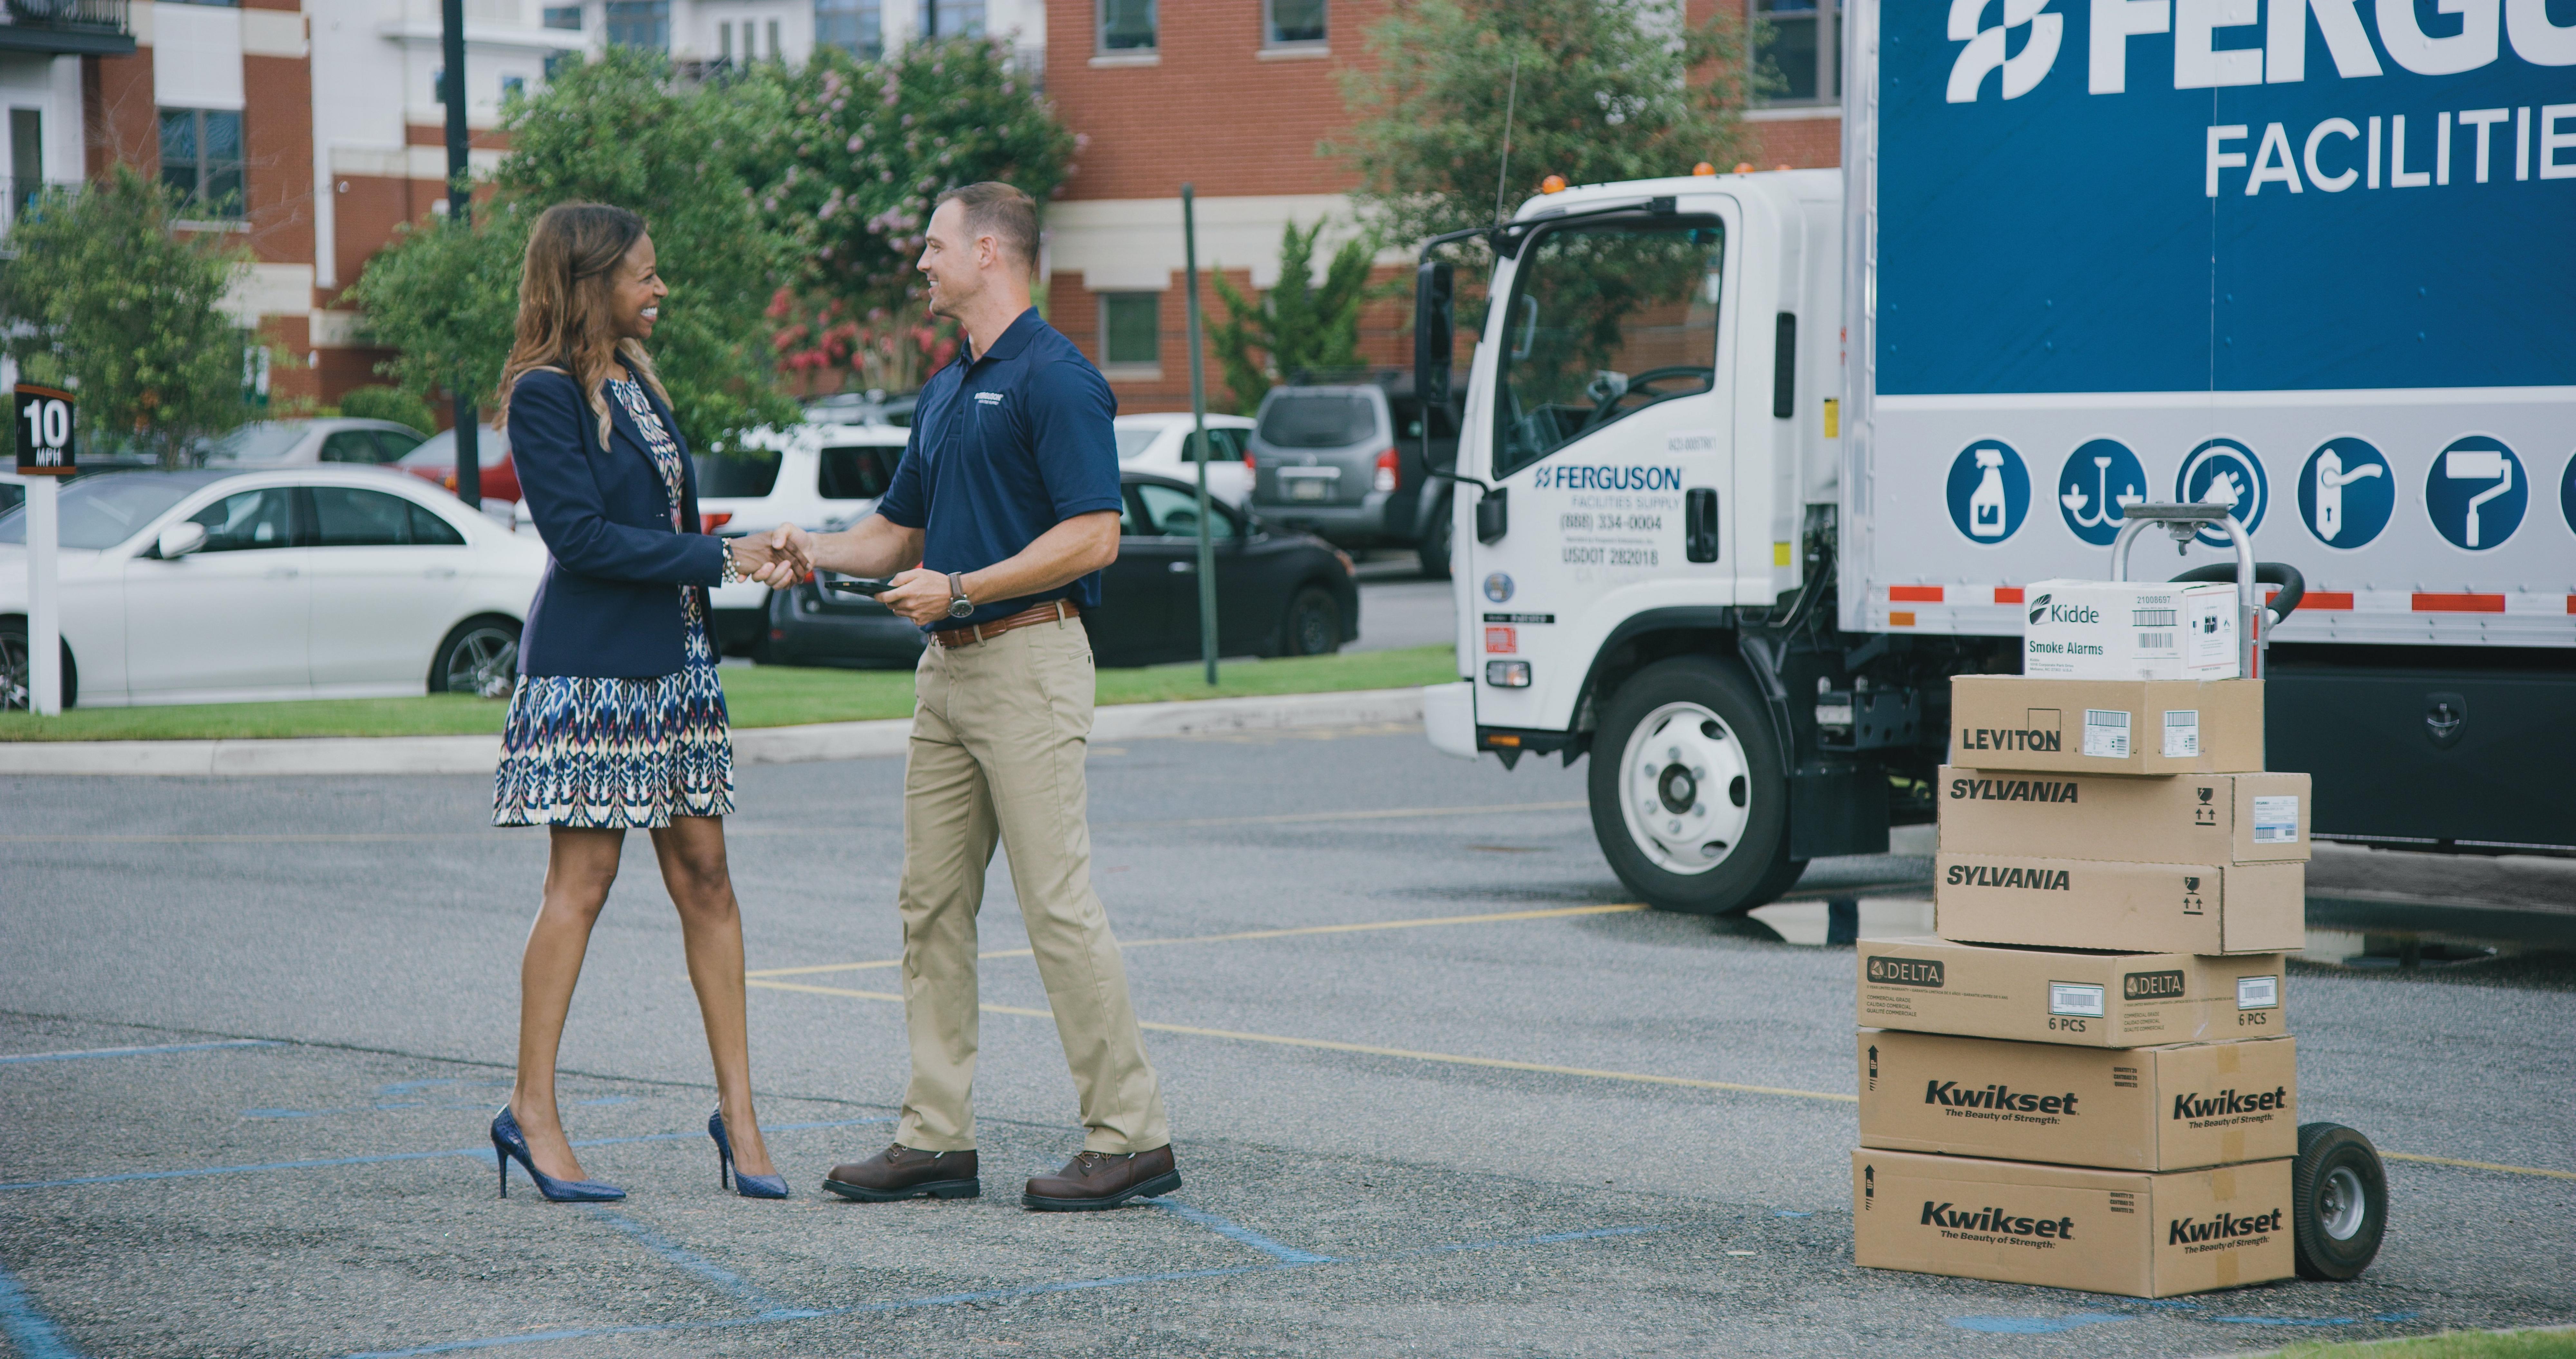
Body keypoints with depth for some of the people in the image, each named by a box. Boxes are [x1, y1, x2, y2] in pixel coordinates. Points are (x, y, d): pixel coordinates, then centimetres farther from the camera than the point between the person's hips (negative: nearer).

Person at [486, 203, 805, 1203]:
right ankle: (532, 1111, 3)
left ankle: (737, 1109, 8)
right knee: (582, 882, -5)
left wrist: (743, 558, 7)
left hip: (673, 656, 8)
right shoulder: (545, 394, -11)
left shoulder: (633, 379, 14)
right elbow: (581, 533, -18)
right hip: (589, 663, -8)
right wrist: (718, 558, -16)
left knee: (704, 876, 5)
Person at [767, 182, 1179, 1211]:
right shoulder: (945, 391, 18)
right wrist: (817, 549, 5)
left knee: (1058, 903, -9)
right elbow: (902, 529, 25)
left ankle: (1132, 1137, -4)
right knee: (933, 903, 8)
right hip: (947, 667, 10)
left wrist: (959, 590, -19)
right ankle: (938, 1136, 13)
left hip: (1027, 661, -9)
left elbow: (1093, 537, -19)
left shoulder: (1054, 377, -11)